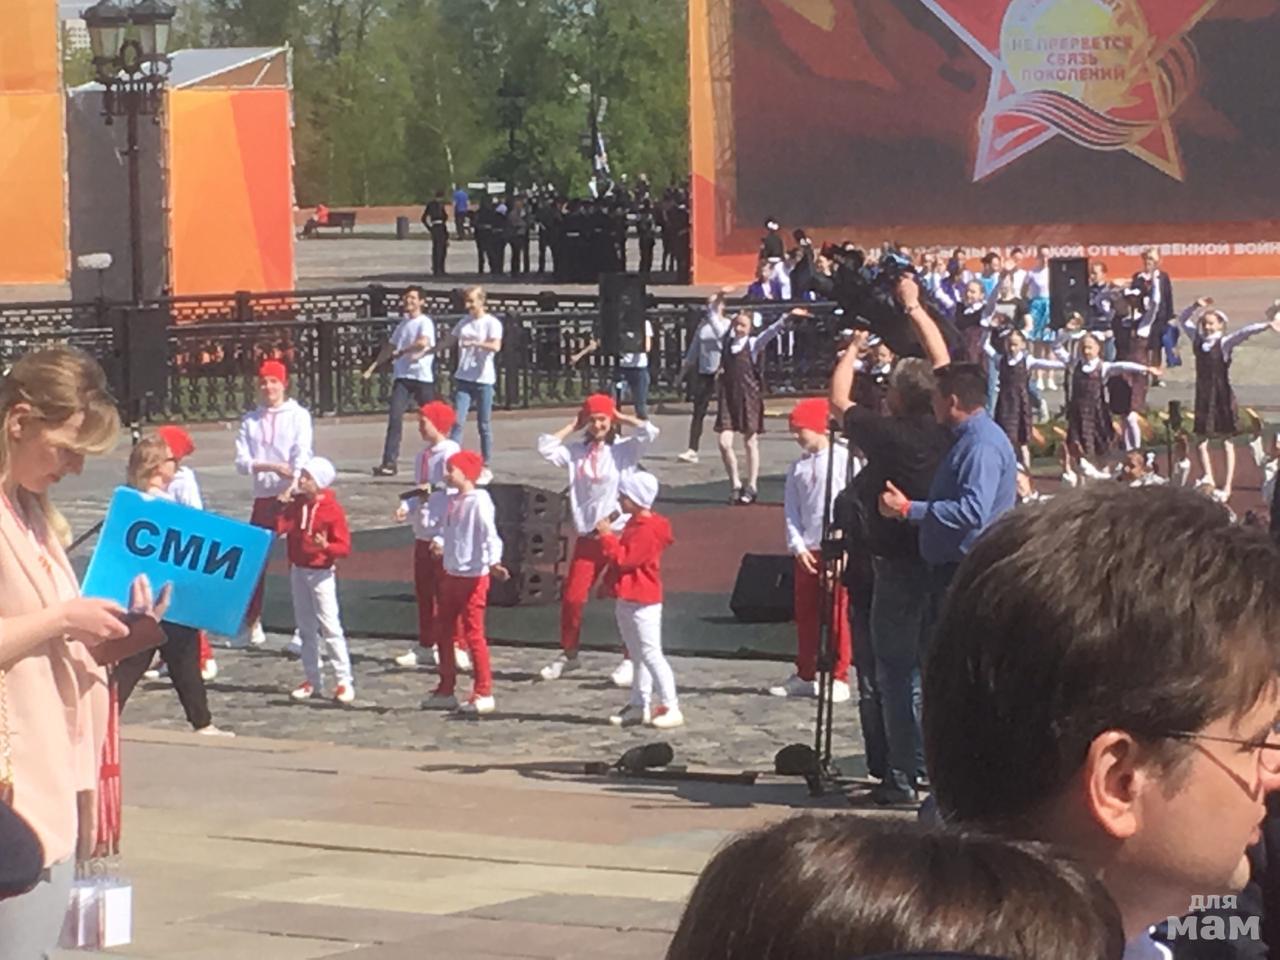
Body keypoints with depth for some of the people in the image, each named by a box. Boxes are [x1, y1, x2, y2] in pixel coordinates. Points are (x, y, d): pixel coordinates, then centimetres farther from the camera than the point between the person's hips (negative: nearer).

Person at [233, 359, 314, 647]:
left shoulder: (298, 416, 0)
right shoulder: (250, 420, 9)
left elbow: (302, 455, -13)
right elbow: (242, 462, -1)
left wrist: (294, 484, -31)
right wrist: (271, 466, -19)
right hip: (264, 496, 4)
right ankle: (252, 626, 20)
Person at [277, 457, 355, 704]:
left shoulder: (333, 509, -13)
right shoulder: (296, 503, 2)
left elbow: (344, 546, -15)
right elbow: (278, 528, -5)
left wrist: (326, 546, -33)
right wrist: (282, 505, -14)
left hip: (321, 573, -6)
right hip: (298, 571, 6)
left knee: (330, 627, -10)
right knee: (306, 628, 11)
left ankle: (344, 681, -7)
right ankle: (313, 681, 19)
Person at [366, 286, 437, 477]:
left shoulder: (425, 322, -5)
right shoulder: (403, 323, 17)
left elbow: (423, 343, -24)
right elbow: (390, 347, 24)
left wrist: (401, 351, -13)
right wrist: (373, 367, 19)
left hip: (423, 377, -5)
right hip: (402, 376, 5)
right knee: (395, 417, -9)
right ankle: (389, 462, -14)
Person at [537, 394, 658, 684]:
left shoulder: (624, 449, -2)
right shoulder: (577, 452, 8)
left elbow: (650, 432, -15)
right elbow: (545, 447, -1)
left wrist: (622, 418, -3)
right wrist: (573, 426, 4)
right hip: (587, 536, 3)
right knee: (572, 598, 4)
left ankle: (629, 660, 8)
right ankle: (568, 654, 21)